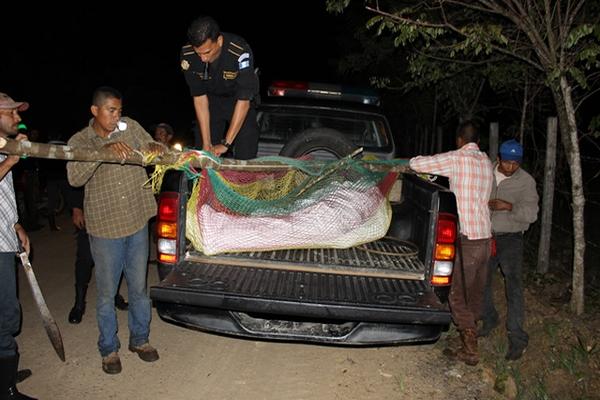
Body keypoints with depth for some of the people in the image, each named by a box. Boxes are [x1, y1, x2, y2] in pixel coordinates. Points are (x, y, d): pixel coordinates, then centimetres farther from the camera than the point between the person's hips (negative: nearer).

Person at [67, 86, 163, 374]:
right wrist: (104, 150, -32)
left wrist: (155, 147, -14)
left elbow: (153, 150, 11)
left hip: (138, 223, 2)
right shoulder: (79, 142, -5)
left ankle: (139, 339, 35)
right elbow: (75, 178, -21)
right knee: (106, 294, 10)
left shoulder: (130, 127, 2)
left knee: (138, 288, 16)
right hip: (104, 230, -2)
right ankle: (109, 349, 30)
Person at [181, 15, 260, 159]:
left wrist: (225, 144, -32)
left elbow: (244, 100, -31)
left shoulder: (240, 52, -35)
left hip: (239, 99, -2)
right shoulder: (187, 55, -24)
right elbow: (199, 97, -17)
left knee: (245, 157, -11)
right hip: (213, 100, 3)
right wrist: (206, 143, -21)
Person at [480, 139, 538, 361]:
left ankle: (517, 337, 1)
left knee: (514, 286, -7)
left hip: (510, 240, -4)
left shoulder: (526, 181, -9)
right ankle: (489, 319, 36)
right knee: (483, 280, 14)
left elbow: (531, 214, -14)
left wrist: (509, 206, -28)